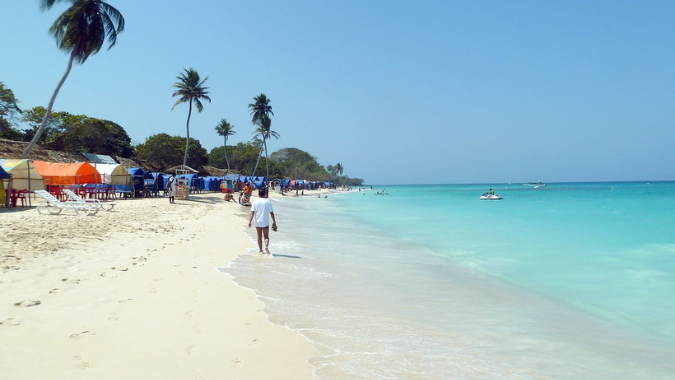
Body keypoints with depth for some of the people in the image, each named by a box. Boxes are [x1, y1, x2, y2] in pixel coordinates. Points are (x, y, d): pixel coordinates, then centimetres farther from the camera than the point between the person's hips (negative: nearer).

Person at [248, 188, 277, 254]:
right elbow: (271, 213, -2)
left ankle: (261, 250, 16)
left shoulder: (255, 202, -1)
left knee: (259, 237, 13)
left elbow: (252, 212, -7)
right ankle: (266, 246, -22)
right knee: (266, 236, 5)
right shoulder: (268, 202, -3)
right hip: (265, 222, -1)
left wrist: (250, 221, -5)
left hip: (258, 222, 1)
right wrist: (274, 222, 4)